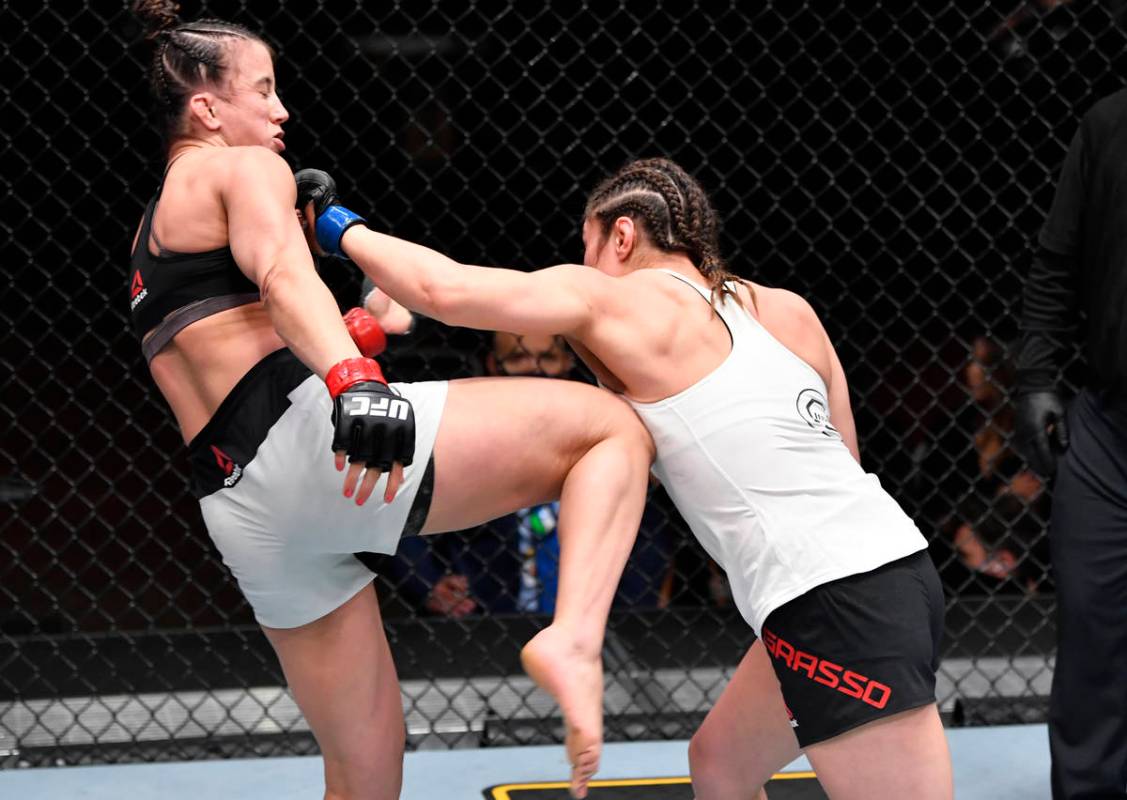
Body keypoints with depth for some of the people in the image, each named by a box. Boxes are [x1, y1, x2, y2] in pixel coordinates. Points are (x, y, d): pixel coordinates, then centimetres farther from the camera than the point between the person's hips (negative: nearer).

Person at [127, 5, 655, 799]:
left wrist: (362, 332, 46)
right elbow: (284, 278, -18)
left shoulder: (153, 233, 31)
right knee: (615, 428, -3)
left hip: (242, 516, 8)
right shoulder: (245, 169, 5)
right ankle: (573, 637, -28)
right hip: (307, 437, -8)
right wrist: (354, 381, -35)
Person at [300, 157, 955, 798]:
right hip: (886, 571, 8)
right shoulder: (788, 311, 15)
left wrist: (339, 229, 11)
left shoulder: (615, 300, -1)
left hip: (841, 606, -8)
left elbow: (442, 288, -4)